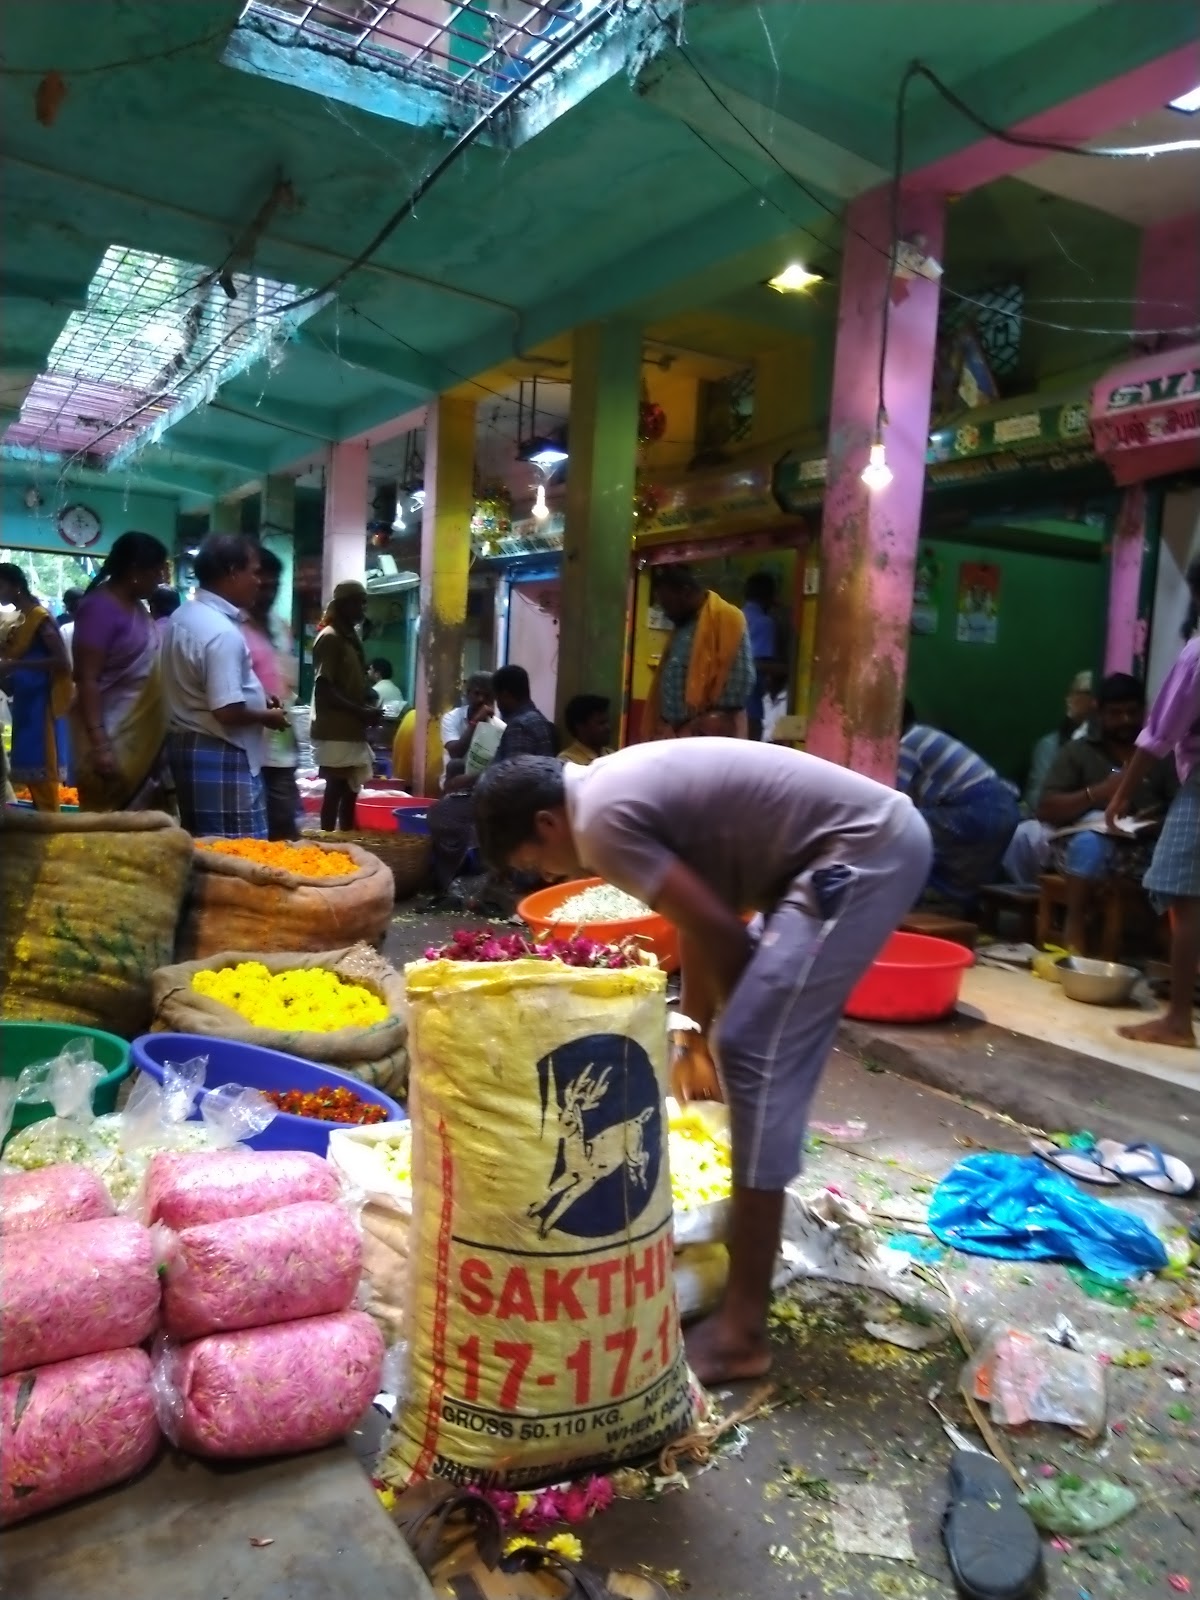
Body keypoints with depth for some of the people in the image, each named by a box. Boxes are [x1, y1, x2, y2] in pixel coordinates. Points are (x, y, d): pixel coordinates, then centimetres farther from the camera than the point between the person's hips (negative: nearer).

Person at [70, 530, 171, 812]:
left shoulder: (137, 606, 11)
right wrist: (99, 745, -26)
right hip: (114, 737, -8)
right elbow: (87, 680, -19)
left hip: (145, 734, 8)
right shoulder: (99, 607, -14)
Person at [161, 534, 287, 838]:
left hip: (185, 743, 10)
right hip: (220, 755, -10)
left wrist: (258, 700, 14)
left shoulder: (184, 615, 10)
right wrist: (268, 716, -6)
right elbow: (227, 711, -24)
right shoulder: (224, 633, -20)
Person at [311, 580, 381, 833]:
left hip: (352, 730, 9)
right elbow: (323, 689, -16)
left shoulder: (351, 637, 17)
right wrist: (361, 712, -17)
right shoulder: (329, 638, -10)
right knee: (336, 791, -5)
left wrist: (370, 706, 4)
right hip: (335, 731, -9)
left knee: (350, 791, 11)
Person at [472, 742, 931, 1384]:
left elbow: (719, 933, -11)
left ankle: (743, 1328, -3)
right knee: (773, 1049, 18)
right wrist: (694, 1032, 25)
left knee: (756, 1053, -11)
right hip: (878, 836, 10)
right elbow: (700, 920, 21)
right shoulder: (618, 787, 15)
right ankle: (745, 1243, 34)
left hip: (863, 851, -10)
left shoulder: (601, 820, -14)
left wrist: (723, 1034, 6)